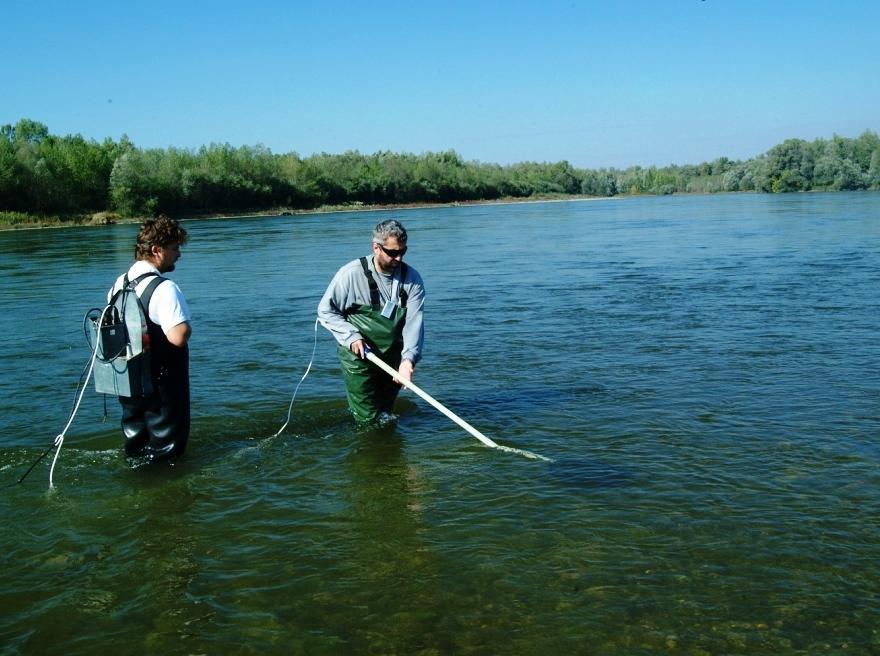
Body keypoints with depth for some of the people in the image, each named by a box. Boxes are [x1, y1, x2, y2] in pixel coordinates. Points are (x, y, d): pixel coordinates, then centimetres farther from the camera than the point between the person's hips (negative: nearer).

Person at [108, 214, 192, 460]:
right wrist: (187, 325, -11)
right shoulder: (164, 288, -23)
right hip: (162, 382, -8)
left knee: (135, 440, 22)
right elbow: (179, 337, -31)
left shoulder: (119, 283, 3)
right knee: (166, 443, 8)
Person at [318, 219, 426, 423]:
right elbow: (325, 310, -6)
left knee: (385, 415, 21)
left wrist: (408, 358, -30)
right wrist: (351, 336, -18)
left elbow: (414, 322, -16)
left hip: (394, 360, 4)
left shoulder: (412, 279, -8)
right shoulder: (352, 274, -15)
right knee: (369, 420, -2)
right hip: (359, 359, -3)